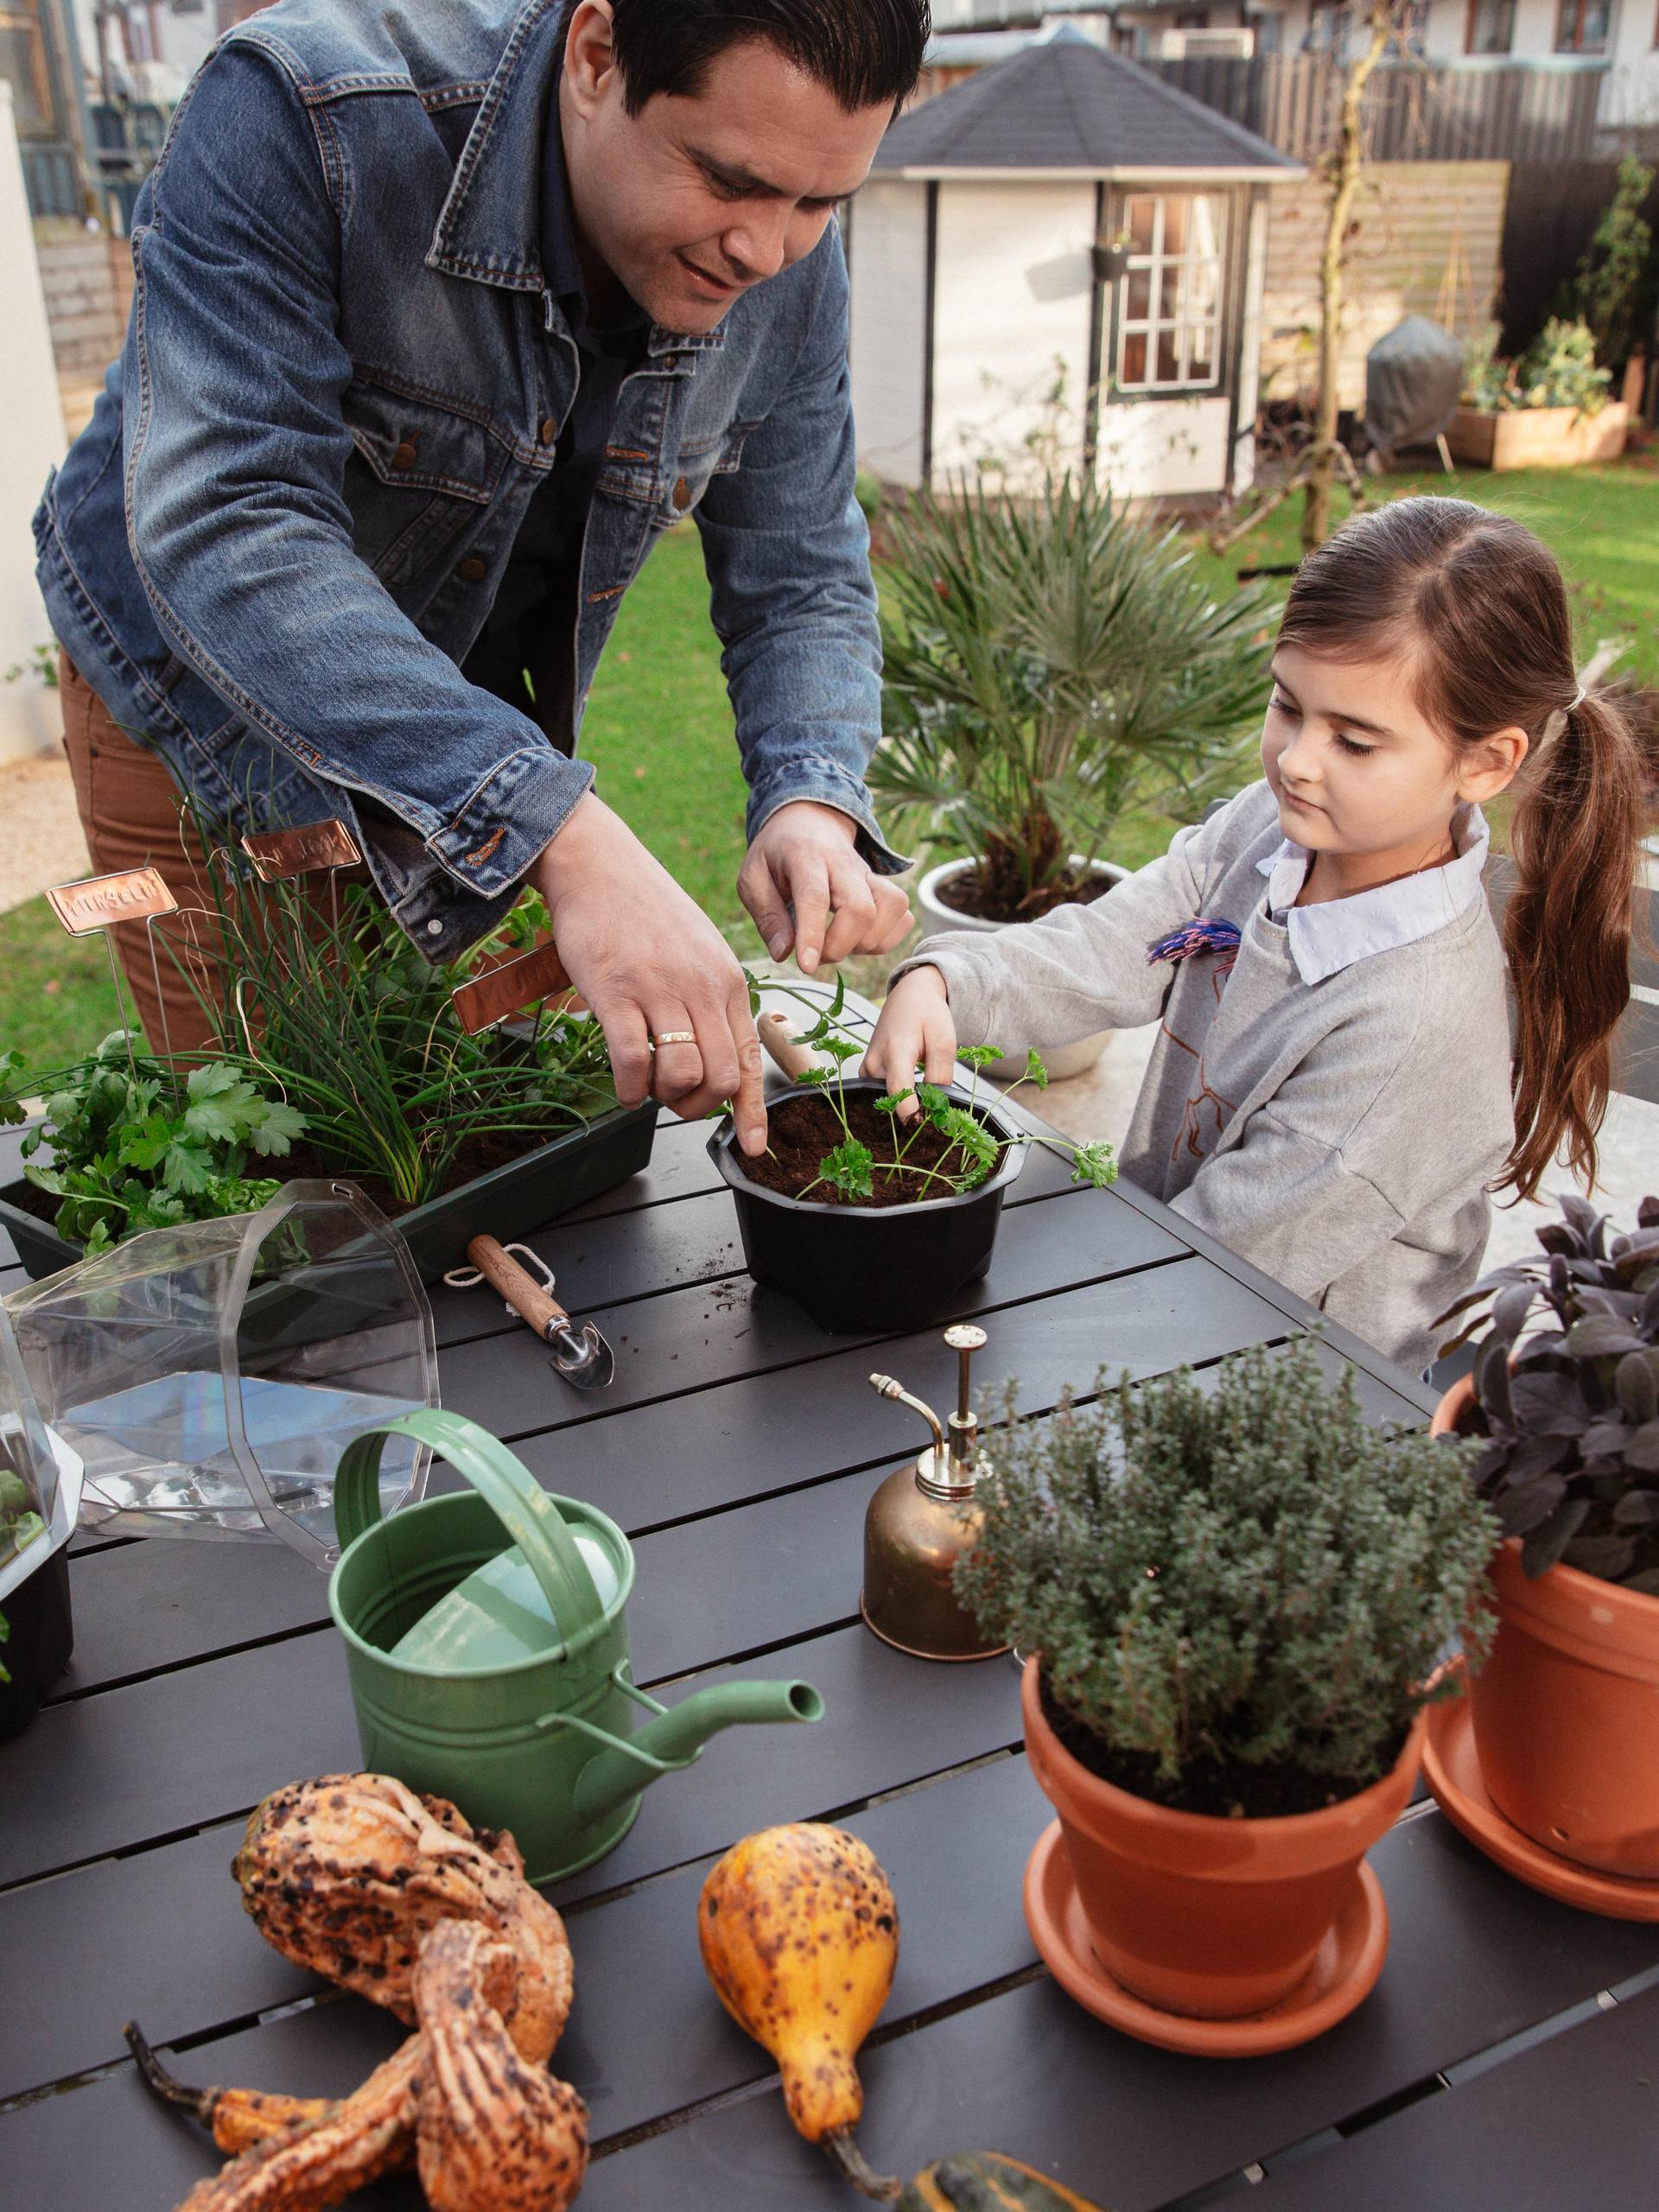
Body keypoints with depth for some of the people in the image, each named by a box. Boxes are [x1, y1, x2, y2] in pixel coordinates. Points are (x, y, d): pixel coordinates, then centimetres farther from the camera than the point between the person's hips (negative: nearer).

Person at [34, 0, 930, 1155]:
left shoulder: (789, 269, -17)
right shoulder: (300, 111, -33)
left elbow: (803, 585, -9)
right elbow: (218, 527, -42)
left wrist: (812, 801, -33)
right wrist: (565, 834, -55)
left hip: (487, 713, 4)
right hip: (202, 707, -3)